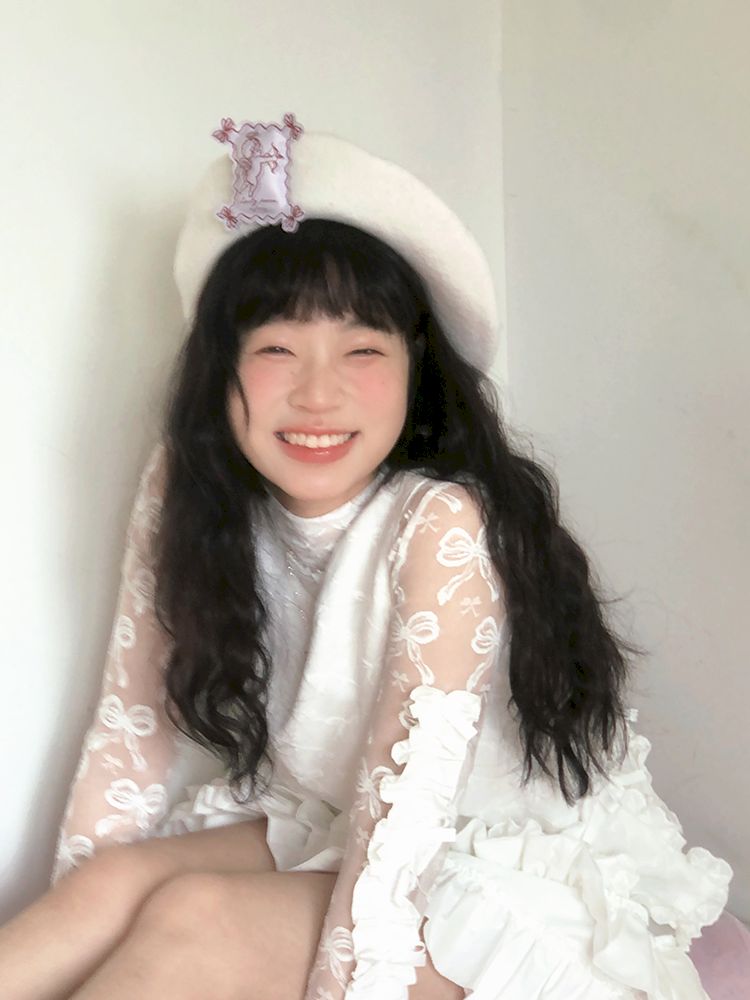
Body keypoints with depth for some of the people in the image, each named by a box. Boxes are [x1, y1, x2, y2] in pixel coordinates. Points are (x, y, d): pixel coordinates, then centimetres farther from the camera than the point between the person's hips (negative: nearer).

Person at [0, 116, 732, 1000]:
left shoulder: (441, 525, -27)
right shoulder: (181, 491, -10)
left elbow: (404, 807, -27)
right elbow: (134, 723, -5)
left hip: (522, 871, -4)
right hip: (322, 827, 5)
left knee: (193, 921, -26)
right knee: (113, 882, -20)